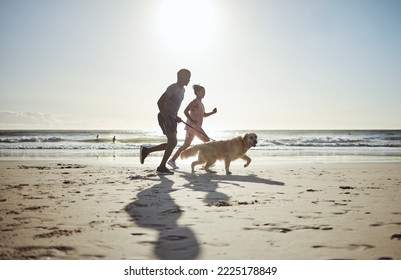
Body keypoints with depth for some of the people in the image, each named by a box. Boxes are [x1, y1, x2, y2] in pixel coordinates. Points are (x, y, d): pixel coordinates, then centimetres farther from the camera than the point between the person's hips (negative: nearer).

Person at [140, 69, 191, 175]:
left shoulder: (182, 90, 16)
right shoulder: (173, 88, -14)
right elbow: (160, 102, -21)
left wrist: (176, 117, 16)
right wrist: (166, 119, -24)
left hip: (171, 118, 10)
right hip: (165, 117, -10)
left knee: (171, 143, 8)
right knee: (173, 142, -12)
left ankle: (146, 150, 15)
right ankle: (162, 167, -2)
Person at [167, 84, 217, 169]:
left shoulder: (200, 103, 22)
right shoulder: (195, 101, -7)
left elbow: (204, 115, 30)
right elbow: (185, 111, -17)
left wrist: (212, 112, 14)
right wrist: (191, 120, -30)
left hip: (196, 126, 10)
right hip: (193, 125, -10)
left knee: (186, 145, 9)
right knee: (207, 141, -9)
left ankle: (172, 160, 9)